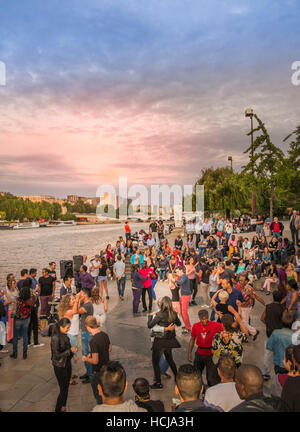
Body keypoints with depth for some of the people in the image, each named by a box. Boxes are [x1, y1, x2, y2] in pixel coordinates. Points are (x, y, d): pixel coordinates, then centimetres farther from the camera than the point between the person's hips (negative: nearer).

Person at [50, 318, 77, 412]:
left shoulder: (63, 335, -2)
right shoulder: (55, 338, -27)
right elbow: (57, 356, -25)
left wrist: (73, 355, 8)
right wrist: (70, 350, -23)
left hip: (67, 364, 8)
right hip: (60, 366, -8)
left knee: (66, 386, 20)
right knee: (63, 389, 1)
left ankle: (63, 406, 39)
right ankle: (58, 409, 18)